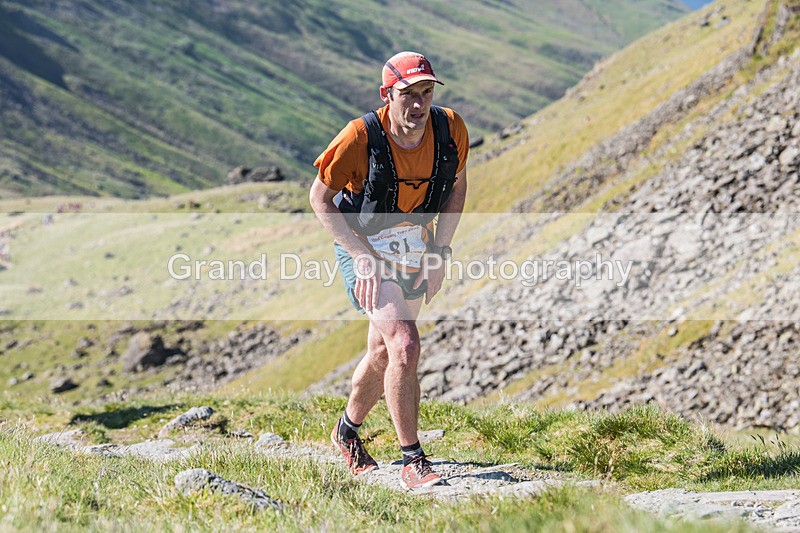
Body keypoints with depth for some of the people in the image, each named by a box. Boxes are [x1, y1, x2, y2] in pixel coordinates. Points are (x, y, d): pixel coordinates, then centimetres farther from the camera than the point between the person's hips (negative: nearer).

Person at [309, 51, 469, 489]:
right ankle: (412, 461, -12)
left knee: (383, 355, 17)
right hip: (363, 247, -5)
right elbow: (319, 198, -14)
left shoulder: (450, 129, -15)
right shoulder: (362, 137, -26)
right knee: (404, 343, -22)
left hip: (415, 250, 5)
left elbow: (457, 185, 4)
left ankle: (348, 431, 44)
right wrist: (364, 256, -20)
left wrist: (439, 251, -3)